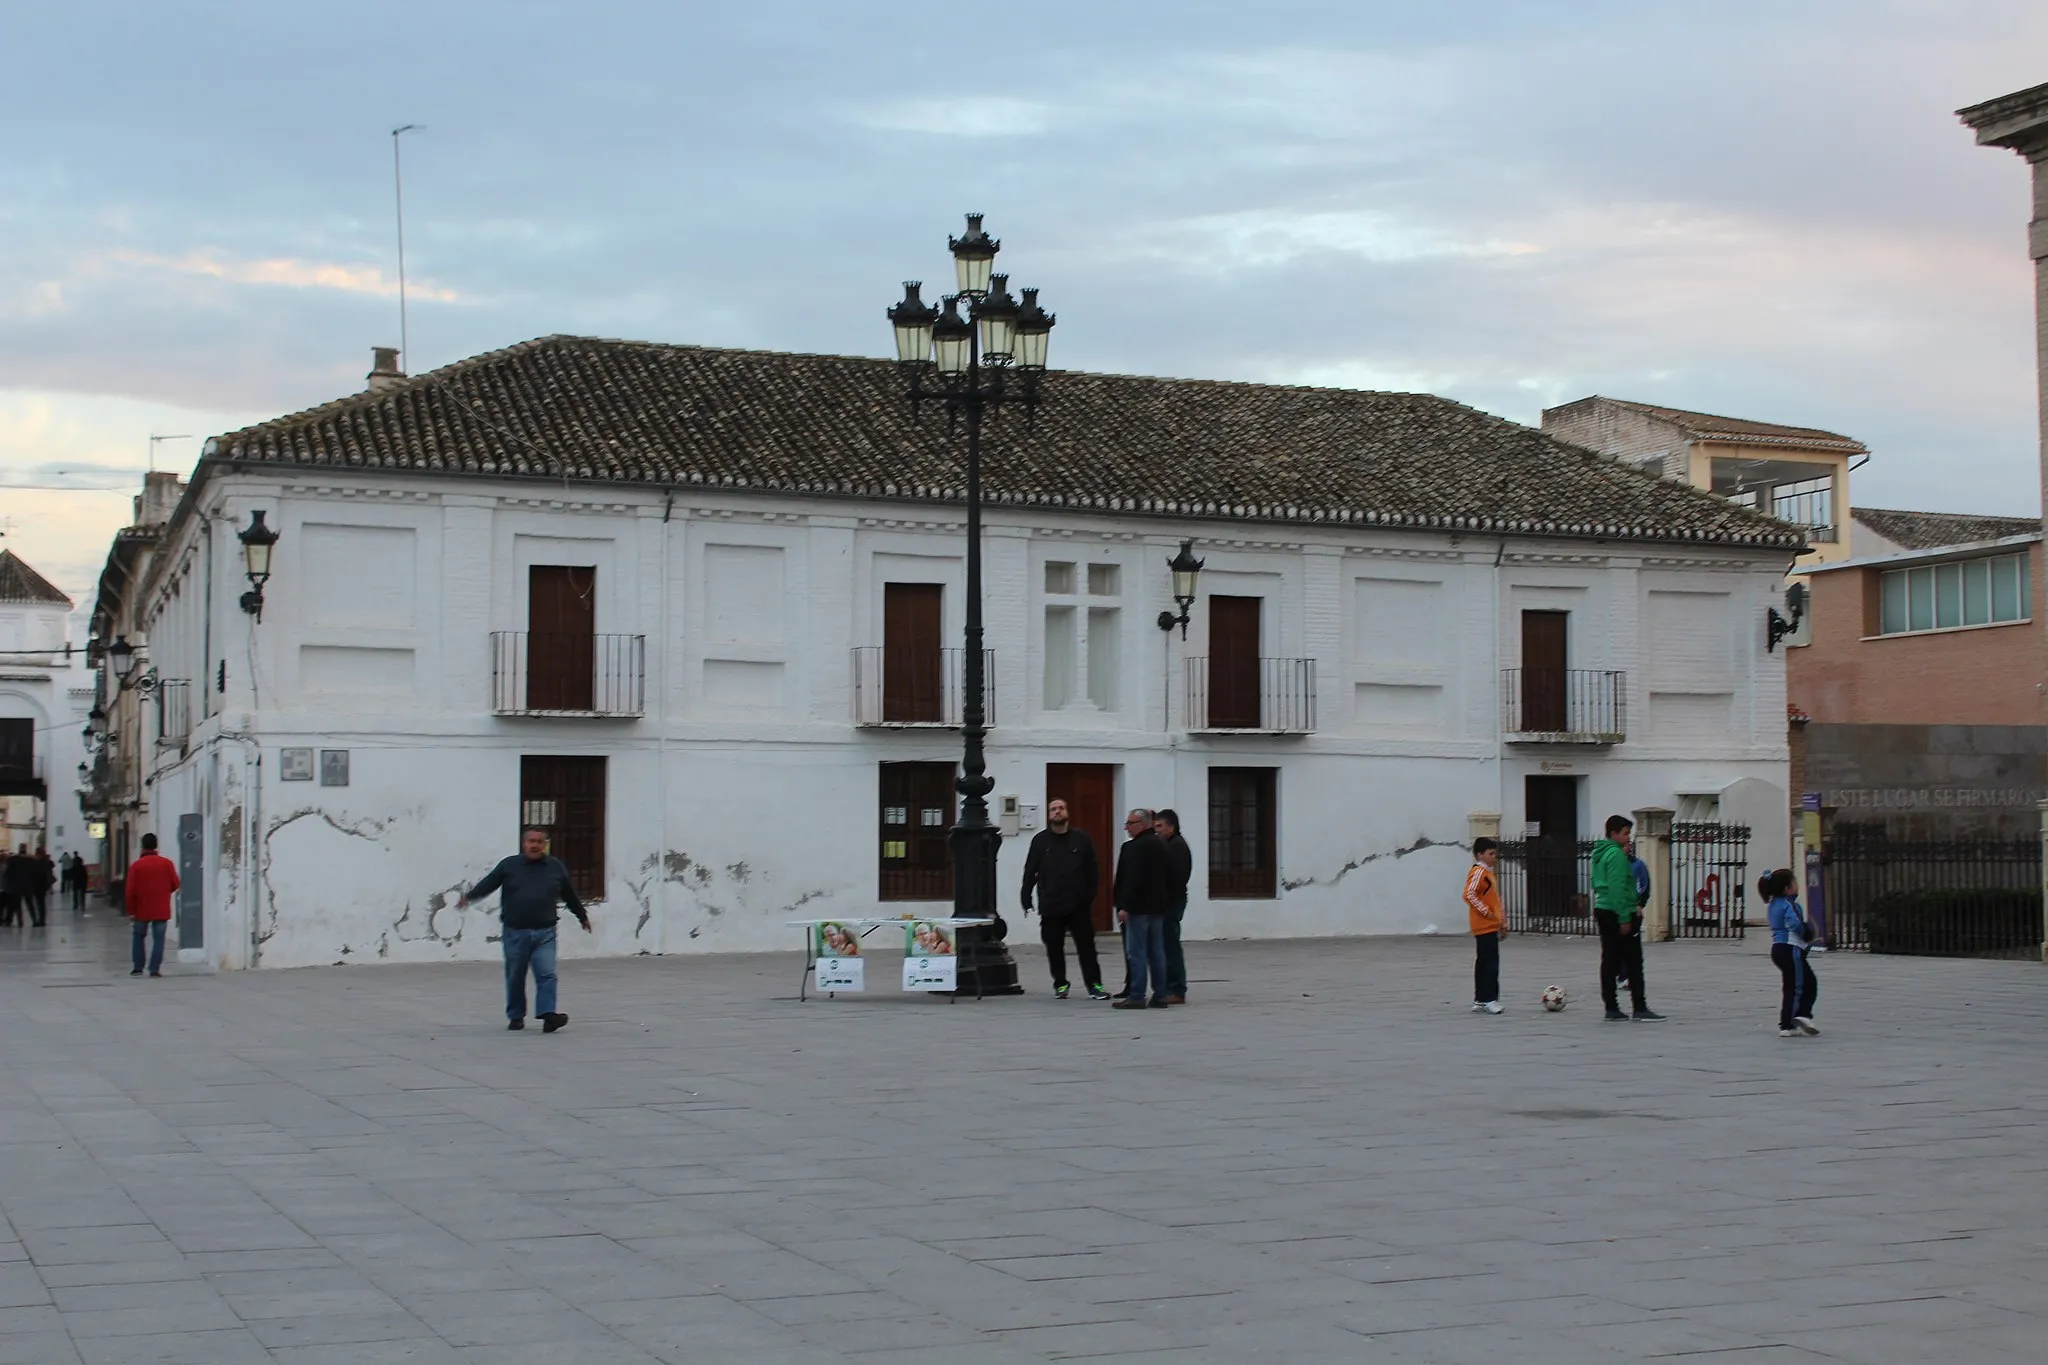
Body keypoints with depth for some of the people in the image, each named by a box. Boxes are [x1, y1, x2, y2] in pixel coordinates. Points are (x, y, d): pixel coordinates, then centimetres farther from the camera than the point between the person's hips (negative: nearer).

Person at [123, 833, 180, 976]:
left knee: (139, 937, 18)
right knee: (158, 939, 1)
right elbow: (175, 884, -1)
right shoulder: (167, 863, -4)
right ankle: (154, 969, -6)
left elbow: (129, 890, -8)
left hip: (142, 910, 0)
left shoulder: (136, 865, -7)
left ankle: (138, 967, 18)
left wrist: (130, 910, 1)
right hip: (161, 910, 0)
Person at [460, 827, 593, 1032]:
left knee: (547, 974, -12)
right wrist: (469, 896, -18)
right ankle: (515, 1017, 21)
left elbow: (570, 895, 20)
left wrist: (582, 916, 30)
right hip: (515, 933, 0)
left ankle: (548, 1015, -17)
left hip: (545, 933, 0)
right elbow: (488, 883, -2)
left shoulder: (556, 868, 8)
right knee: (515, 977, 8)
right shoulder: (509, 865, 3)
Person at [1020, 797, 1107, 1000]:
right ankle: (1060, 984, 19)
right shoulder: (1040, 840, 3)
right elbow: (1030, 872, 3)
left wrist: (1091, 896, -2)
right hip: (1050, 906, 1)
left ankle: (1094, 985, 4)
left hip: (1078, 905, -1)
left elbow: (1092, 870, 3)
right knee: (1054, 947, 7)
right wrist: (1026, 898, -2)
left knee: (1086, 945, 0)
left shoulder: (1081, 839, 2)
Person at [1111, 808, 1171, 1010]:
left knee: (1136, 952, -6)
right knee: (1157, 952, 10)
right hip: (1158, 906, 9)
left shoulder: (1136, 847, -15)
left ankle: (1136, 997, -7)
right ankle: (1160, 996, 12)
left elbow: (1132, 879, -21)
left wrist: (1125, 906, -19)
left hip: (1139, 908, -9)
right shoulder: (1159, 845, 14)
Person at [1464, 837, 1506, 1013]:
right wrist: (1486, 912, -22)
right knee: (1490, 963, -11)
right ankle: (1489, 1000, -10)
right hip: (1485, 926, -10)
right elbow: (1469, 894, -25)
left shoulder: (1489, 873, 19)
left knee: (1484, 963, 11)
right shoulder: (1478, 872, -13)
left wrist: (1501, 921, 24)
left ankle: (1480, 1001, 15)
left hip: (1491, 926, 10)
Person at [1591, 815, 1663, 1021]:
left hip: (1602, 910, 9)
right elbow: (1617, 888, -21)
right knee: (1634, 962, -5)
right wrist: (1624, 918, -21)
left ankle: (1611, 1008, 7)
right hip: (1618, 912, -9)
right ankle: (1640, 1008, -6)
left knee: (1610, 961, 8)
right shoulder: (1616, 855, -15)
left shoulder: (1599, 853, 14)